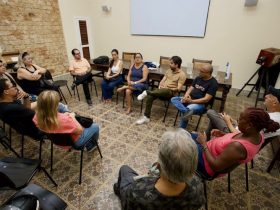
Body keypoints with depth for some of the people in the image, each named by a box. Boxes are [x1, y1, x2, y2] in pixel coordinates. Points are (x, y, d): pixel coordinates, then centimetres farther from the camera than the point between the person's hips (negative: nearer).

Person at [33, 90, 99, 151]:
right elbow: (80, 131, -27)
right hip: (74, 142, -6)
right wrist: (72, 117, -13)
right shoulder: (64, 119, -43)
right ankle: (91, 145, 41)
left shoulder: (37, 117, -24)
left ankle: (88, 144, 39)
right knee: (95, 127, 11)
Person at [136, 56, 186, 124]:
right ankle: (146, 117, -21)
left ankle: (147, 92, -36)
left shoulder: (182, 74, -4)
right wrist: (160, 85, -6)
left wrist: (169, 89, -18)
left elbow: (178, 88, -10)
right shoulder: (169, 70, 17)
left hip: (171, 92, -5)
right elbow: (163, 80, 14)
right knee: (150, 97, -24)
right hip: (162, 89, 5)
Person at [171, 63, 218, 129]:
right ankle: (187, 111, -37)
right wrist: (186, 96, -11)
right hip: (189, 99, 7)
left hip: (201, 104, -7)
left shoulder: (213, 83, -11)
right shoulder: (198, 78, 10)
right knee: (173, 99, -13)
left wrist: (191, 101, -21)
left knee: (188, 108, -36)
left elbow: (206, 99, -17)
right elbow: (190, 88, 12)